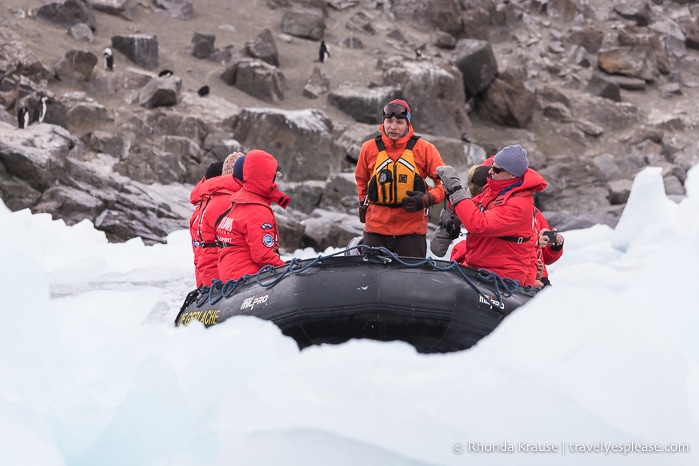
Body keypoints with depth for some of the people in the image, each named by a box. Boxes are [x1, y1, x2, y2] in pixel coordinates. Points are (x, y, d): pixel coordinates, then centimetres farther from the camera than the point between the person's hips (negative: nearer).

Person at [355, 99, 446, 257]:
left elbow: (443, 182, 2)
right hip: (376, 228, 2)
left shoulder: (425, 149, 0)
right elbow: (361, 180, 23)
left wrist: (426, 199, -14)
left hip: (412, 231, -1)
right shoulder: (369, 148, 5)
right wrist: (364, 204, 13)